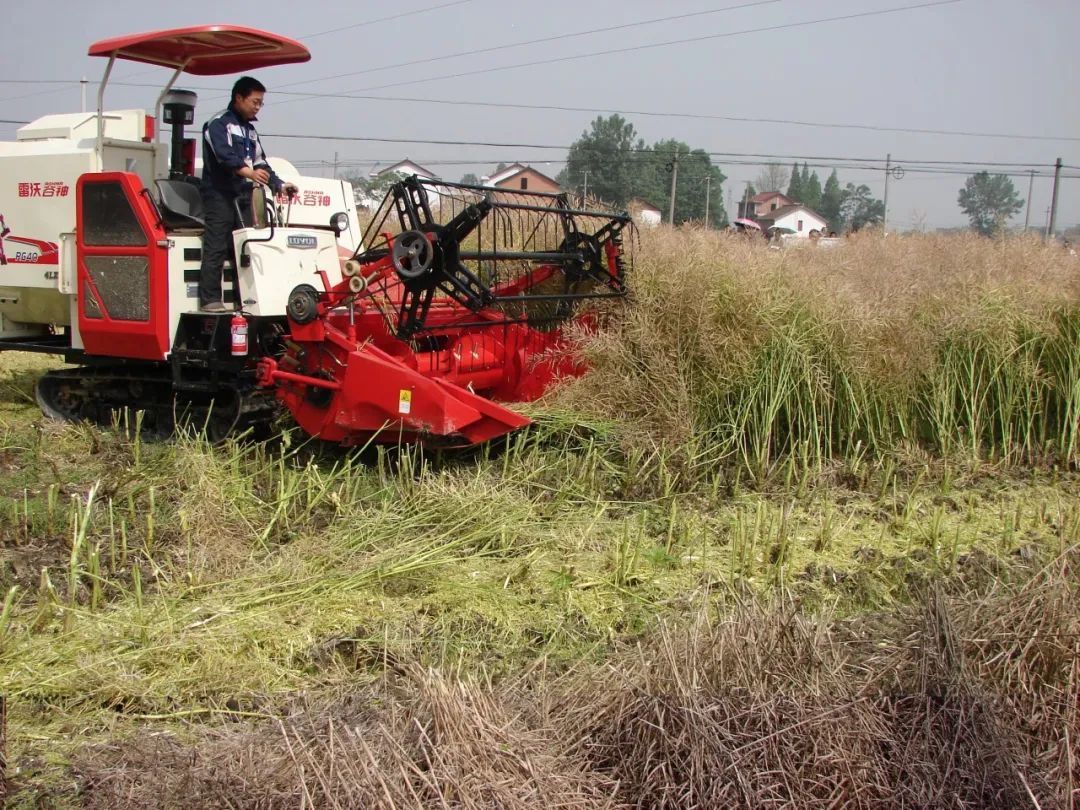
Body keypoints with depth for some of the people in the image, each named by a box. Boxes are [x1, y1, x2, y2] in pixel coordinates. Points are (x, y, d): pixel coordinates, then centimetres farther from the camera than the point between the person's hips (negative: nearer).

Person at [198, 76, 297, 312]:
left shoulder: (250, 129, 22)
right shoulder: (219, 123, -4)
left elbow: (260, 162, 21)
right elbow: (225, 155, -21)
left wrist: (279, 185, 8)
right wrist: (248, 172, -36)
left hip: (243, 195, 8)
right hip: (220, 195, -8)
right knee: (216, 248, -10)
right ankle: (209, 299, -9)